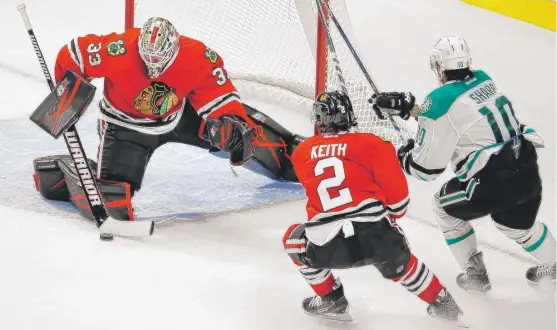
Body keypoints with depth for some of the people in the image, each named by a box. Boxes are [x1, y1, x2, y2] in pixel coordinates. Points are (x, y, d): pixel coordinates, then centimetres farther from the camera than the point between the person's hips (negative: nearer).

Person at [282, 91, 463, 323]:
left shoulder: (302, 152, 14)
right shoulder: (371, 144, 7)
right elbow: (396, 194, 9)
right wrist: (391, 215, 31)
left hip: (327, 248, -1)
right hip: (378, 238, 1)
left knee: (294, 239, 31)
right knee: (400, 264, 34)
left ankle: (330, 300, 30)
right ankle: (442, 303, 39)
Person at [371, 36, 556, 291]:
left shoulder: (440, 100, -12)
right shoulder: (482, 79, 9)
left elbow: (427, 167, -7)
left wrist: (402, 157, 14)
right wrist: (407, 107, 23)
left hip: (493, 183, -6)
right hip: (527, 172, 7)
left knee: (446, 206, 22)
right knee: (516, 224, 34)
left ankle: (474, 274, 29)